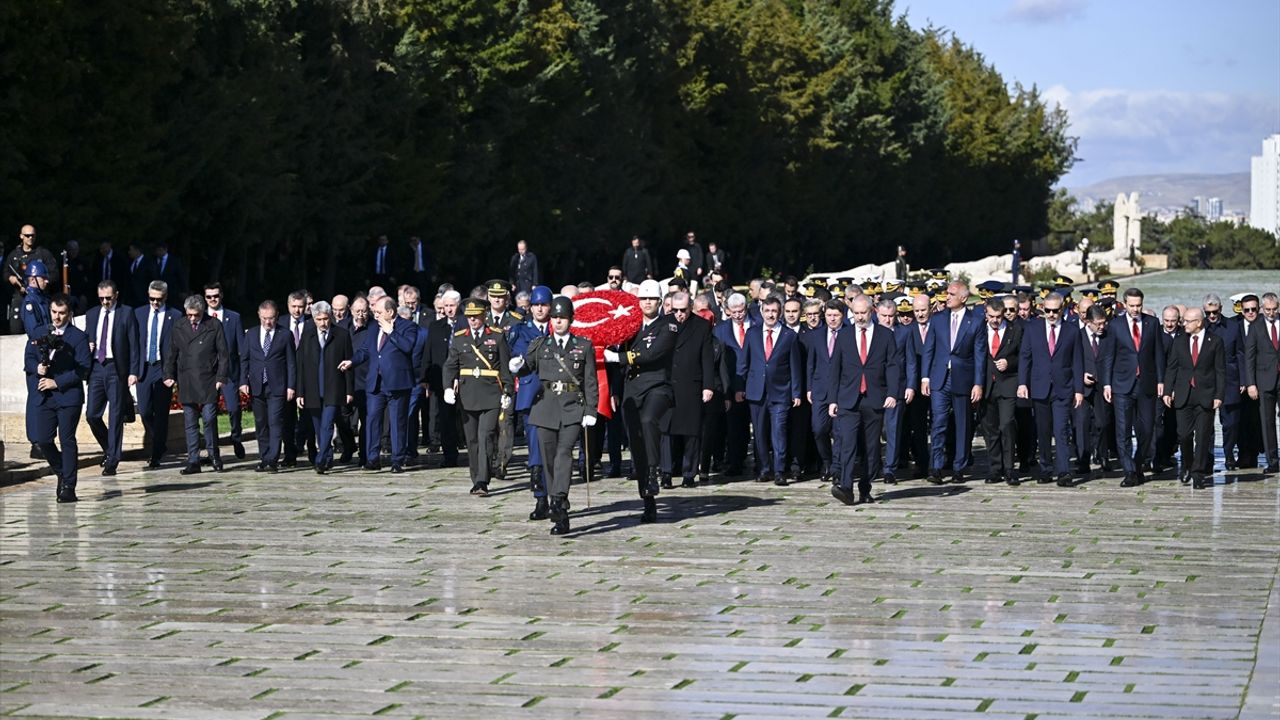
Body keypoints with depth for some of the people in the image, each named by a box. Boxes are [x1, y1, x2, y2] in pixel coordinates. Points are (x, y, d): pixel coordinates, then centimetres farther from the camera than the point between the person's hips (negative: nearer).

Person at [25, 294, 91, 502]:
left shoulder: (79, 337, -2)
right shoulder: (39, 333, 13)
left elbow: (83, 369, -8)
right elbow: (28, 359, 11)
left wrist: (57, 382, -14)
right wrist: (37, 368, -12)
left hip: (68, 395, -4)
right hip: (43, 396, 4)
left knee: (67, 440, -2)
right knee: (42, 439, 1)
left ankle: (68, 487, 3)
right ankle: (62, 474, 25)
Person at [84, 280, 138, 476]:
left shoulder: (126, 313, 0)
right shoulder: (92, 315, 14)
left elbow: (133, 344, -2)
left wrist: (133, 372, -9)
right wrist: (86, 347, -3)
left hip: (116, 368, -4)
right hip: (96, 367, 4)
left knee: (116, 416, -2)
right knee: (92, 414, -1)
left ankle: (112, 461, 1)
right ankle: (108, 448, 22)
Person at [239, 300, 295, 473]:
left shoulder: (285, 335, 2)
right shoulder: (251, 334, 10)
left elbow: (291, 362, 1)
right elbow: (244, 360, 12)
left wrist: (291, 386, -5)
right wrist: (243, 381, 0)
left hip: (277, 387, -4)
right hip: (256, 387, 4)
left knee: (275, 423, -11)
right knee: (261, 424, 8)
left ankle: (272, 460, -15)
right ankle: (264, 459, 14)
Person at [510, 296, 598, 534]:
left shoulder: (584, 346, 7)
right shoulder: (540, 344, 12)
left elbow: (591, 381, 5)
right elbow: (527, 366, 3)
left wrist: (591, 411, -3)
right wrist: (516, 366, -21)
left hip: (573, 408, -3)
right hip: (546, 406, 3)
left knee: (564, 453, -19)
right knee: (548, 458, 3)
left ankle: (559, 503, -32)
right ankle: (559, 511, 12)